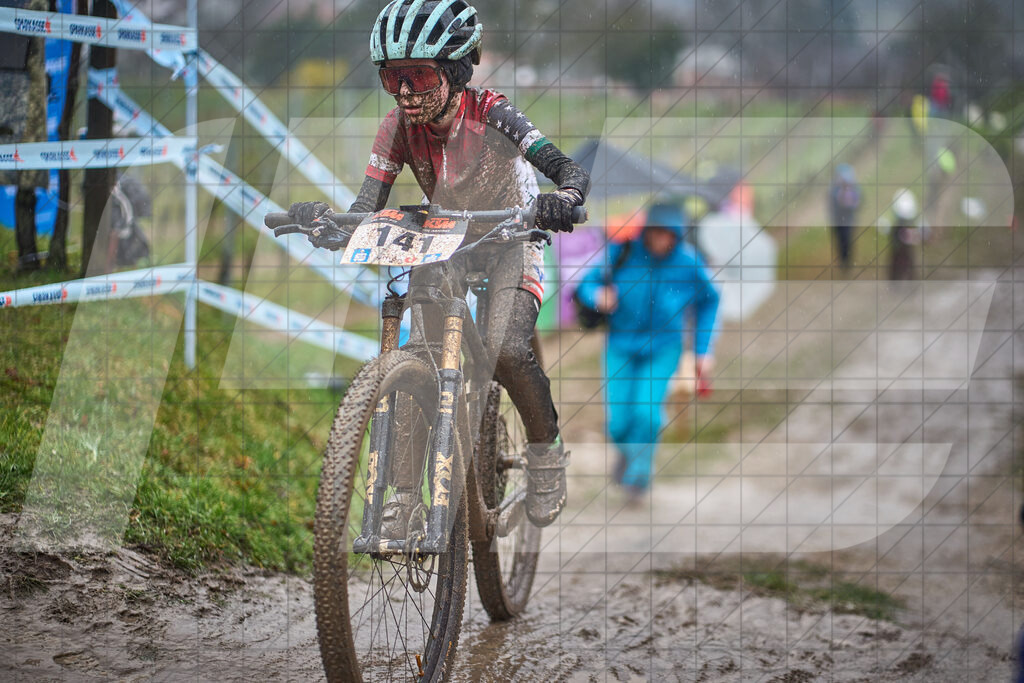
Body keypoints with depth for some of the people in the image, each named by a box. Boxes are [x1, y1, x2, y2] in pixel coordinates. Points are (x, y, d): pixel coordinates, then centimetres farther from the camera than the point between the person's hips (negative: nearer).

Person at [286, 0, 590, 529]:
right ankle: (405, 492, -6)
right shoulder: (400, 127, -18)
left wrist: (563, 199, -59)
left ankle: (546, 449, -1)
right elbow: (366, 212, -21)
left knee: (506, 350, -27)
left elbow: (572, 172, -35)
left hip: (510, 238, -3)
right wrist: (324, 221, -44)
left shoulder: (490, 115, -29)